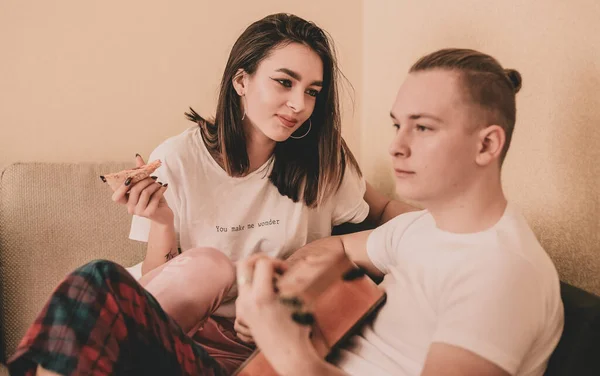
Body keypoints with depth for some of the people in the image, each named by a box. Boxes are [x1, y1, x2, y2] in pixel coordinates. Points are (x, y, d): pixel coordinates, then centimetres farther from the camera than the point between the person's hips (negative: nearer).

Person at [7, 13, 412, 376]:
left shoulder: (323, 159, -3)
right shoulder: (178, 160, -8)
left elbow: (383, 210, 10)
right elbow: (155, 284, -4)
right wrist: (163, 225, -23)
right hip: (178, 324, 0)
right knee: (206, 264, -32)